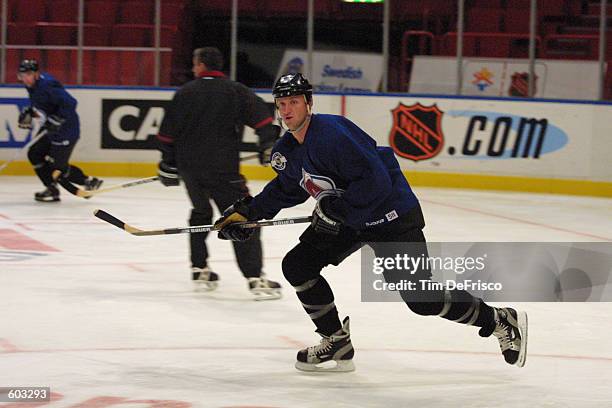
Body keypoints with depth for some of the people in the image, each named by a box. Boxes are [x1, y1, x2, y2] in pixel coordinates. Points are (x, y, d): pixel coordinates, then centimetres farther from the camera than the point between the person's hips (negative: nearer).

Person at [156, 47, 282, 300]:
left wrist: (168, 164, 15)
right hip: (222, 168, -4)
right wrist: (269, 144, -6)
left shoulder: (185, 92, 6)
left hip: (189, 167, 4)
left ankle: (200, 270, 26)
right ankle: (256, 279, -14)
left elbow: (168, 133, 7)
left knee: (201, 212, 27)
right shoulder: (236, 91, 0)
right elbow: (261, 116, -11)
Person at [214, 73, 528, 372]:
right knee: (296, 265, 0)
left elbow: (376, 181, -31)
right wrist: (248, 212, 14)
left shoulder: (332, 133, -26)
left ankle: (502, 321, 8)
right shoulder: (286, 151, 3)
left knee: (422, 299, -11)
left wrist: (335, 207, -28)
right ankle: (337, 345, 11)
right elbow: (287, 188, 23)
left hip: (391, 217, -9)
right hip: (344, 219, 9)